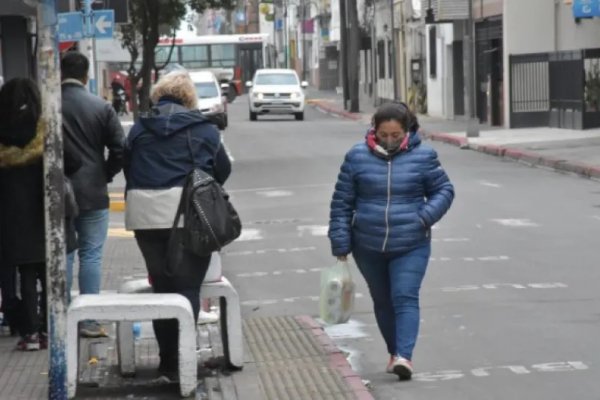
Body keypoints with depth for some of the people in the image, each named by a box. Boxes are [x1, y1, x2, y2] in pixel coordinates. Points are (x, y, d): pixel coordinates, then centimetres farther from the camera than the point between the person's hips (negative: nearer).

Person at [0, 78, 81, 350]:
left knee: (26, 276, 7)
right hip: (46, 215, -1)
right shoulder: (45, 131, -8)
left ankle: (30, 332, 3)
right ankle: (48, 331, 10)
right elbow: (74, 163, -13)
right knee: (50, 276, 10)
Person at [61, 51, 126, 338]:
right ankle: (89, 321, 4)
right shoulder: (101, 107, -5)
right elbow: (120, 149, -7)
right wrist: (105, 175, 8)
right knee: (91, 255, 5)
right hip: (93, 193, -1)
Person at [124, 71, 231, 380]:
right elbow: (223, 170, 9)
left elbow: (129, 170, 13)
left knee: (161, 286, 11)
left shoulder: (139, 129, 10)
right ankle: (180, 360, -8)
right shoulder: (203, 129, 4)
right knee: (187, 287, -1)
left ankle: (168, 361, 14)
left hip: (146, 213, 3)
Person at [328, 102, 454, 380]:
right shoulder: (358, 157, -2)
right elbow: (341, 203, 2)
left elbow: (444, 191, 6)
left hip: (411, 246, -2)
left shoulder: (422, 156, -4)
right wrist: (341, 243, -1)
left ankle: (405, 356, -20)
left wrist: (425, 218, -12)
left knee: (405, 297, -14)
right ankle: (394, 352, 29)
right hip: (368, 247, 2)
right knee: (382, 301, 14)